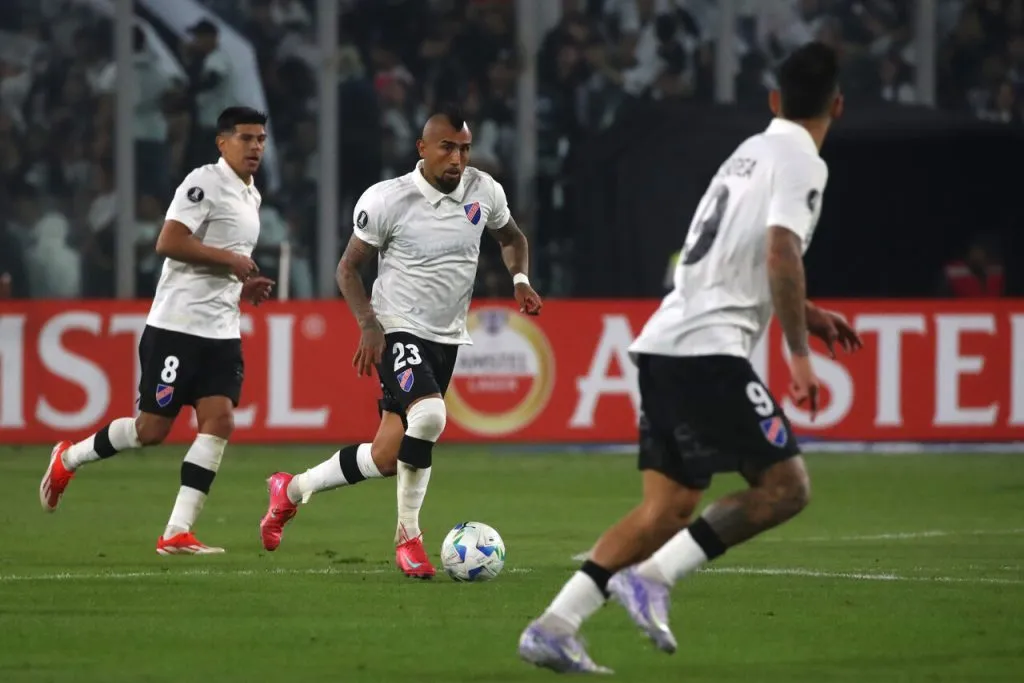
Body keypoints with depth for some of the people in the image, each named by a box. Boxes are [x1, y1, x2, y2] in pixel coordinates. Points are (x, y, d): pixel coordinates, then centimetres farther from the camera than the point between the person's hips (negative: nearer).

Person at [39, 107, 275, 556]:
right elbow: (168, 243, -22)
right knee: (151, 429, -3)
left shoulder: (251, 197, 17)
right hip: (176, 327, -8)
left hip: (222, 331, 8)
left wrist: (243, 286, 12)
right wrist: (230, 260, -18)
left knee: (219, 421, -8)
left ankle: (177, 534, -8)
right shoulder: (205, 183, -12)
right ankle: (68, 459, 24)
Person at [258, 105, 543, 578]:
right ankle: (408, 534, -13)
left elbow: (511, 238, 21)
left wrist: (520, 279, 0)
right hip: (398, 330, -6)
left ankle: (293, 489, 26)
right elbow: (349, 266, -3)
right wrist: (369, 324, -17)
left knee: (388, 458, 4)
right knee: (428, 415, -32)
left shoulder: (484, 191, 0)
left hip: (447, 338, 6)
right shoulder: (388, 200, -13)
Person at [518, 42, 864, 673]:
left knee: (670, 506, 7)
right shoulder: (802, 163, -5)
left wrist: (803, 313, 33)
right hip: (709, 349, -9)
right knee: (785, 485, -6)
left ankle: (555, 628, 0)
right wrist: (799, 354, -15)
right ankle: (652, 576, -15)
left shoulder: (750, 153, 24)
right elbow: (781, 254, -19)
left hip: (663, 345, 9)